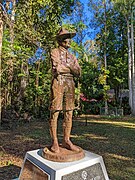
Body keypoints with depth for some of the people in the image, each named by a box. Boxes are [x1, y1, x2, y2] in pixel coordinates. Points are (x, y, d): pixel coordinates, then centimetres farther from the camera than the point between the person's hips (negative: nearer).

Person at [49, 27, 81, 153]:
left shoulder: (72, 56, 23)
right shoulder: (54, 52, 7)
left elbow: (78, 73, 11)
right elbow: (56, 68, -11)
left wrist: (64, 67, -3)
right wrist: (70, 68, 2)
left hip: (70, 84, 6)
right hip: (58, 83, -5)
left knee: (69, 113, 3)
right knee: (55, 112, -6)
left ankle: (66, 141, 11)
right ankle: (54, 142, 2)